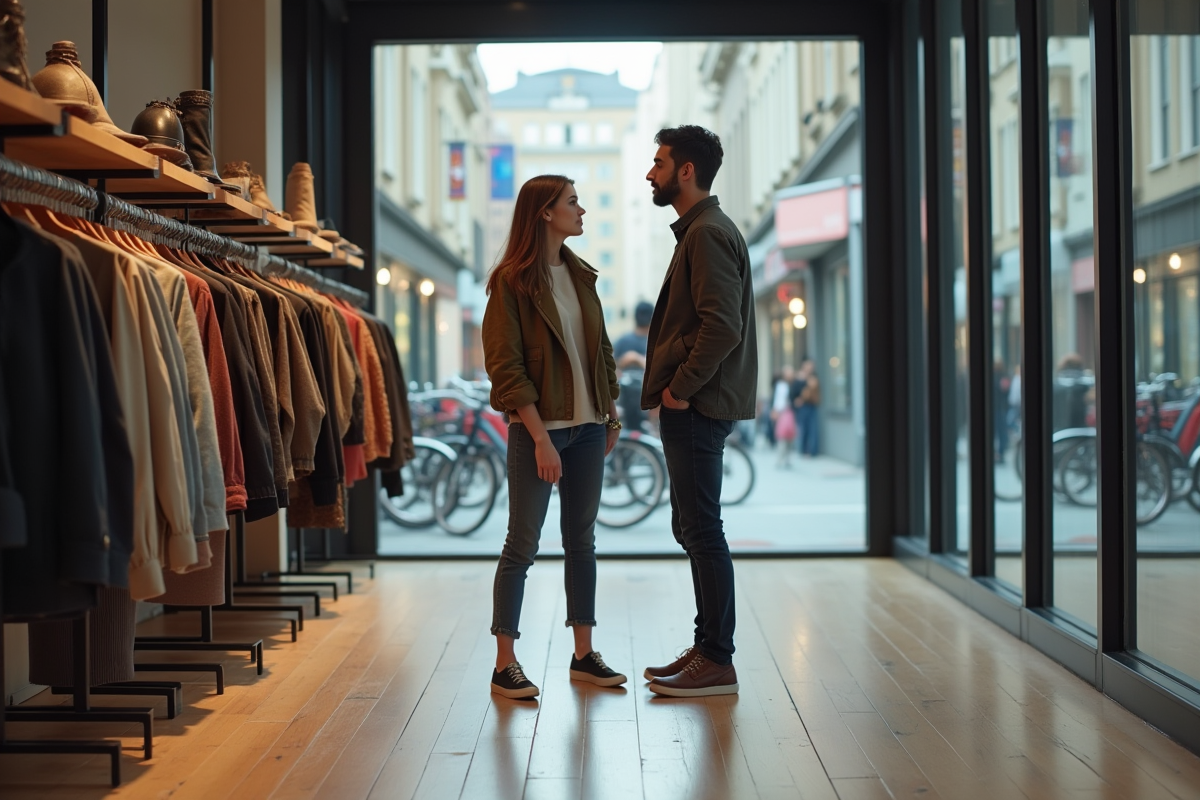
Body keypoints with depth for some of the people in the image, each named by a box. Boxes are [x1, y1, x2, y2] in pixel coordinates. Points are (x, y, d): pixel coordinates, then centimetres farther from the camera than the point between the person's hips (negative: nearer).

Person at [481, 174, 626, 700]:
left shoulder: (580, 275, 11)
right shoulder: (511, 281, -10)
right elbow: (505, 365, -14)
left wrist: (611, 414, 11)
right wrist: (540, 437, -18)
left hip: (586, 426, 7)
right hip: (537, 429, -7)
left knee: (582, 540, 11)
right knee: (523, 544, -2)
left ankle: (583, 655, 21)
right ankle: (505, 664, 6)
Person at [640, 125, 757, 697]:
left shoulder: (708, 233, -13)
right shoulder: (702, 230, 20)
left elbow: (722, 327, -24)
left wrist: (682, 388, -17)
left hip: (696, 408, -11)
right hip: (696, 406, 11)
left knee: (702, 531, -6)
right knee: (691, 529, 14)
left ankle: (718, 662, 0)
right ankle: (706, 648, 22)